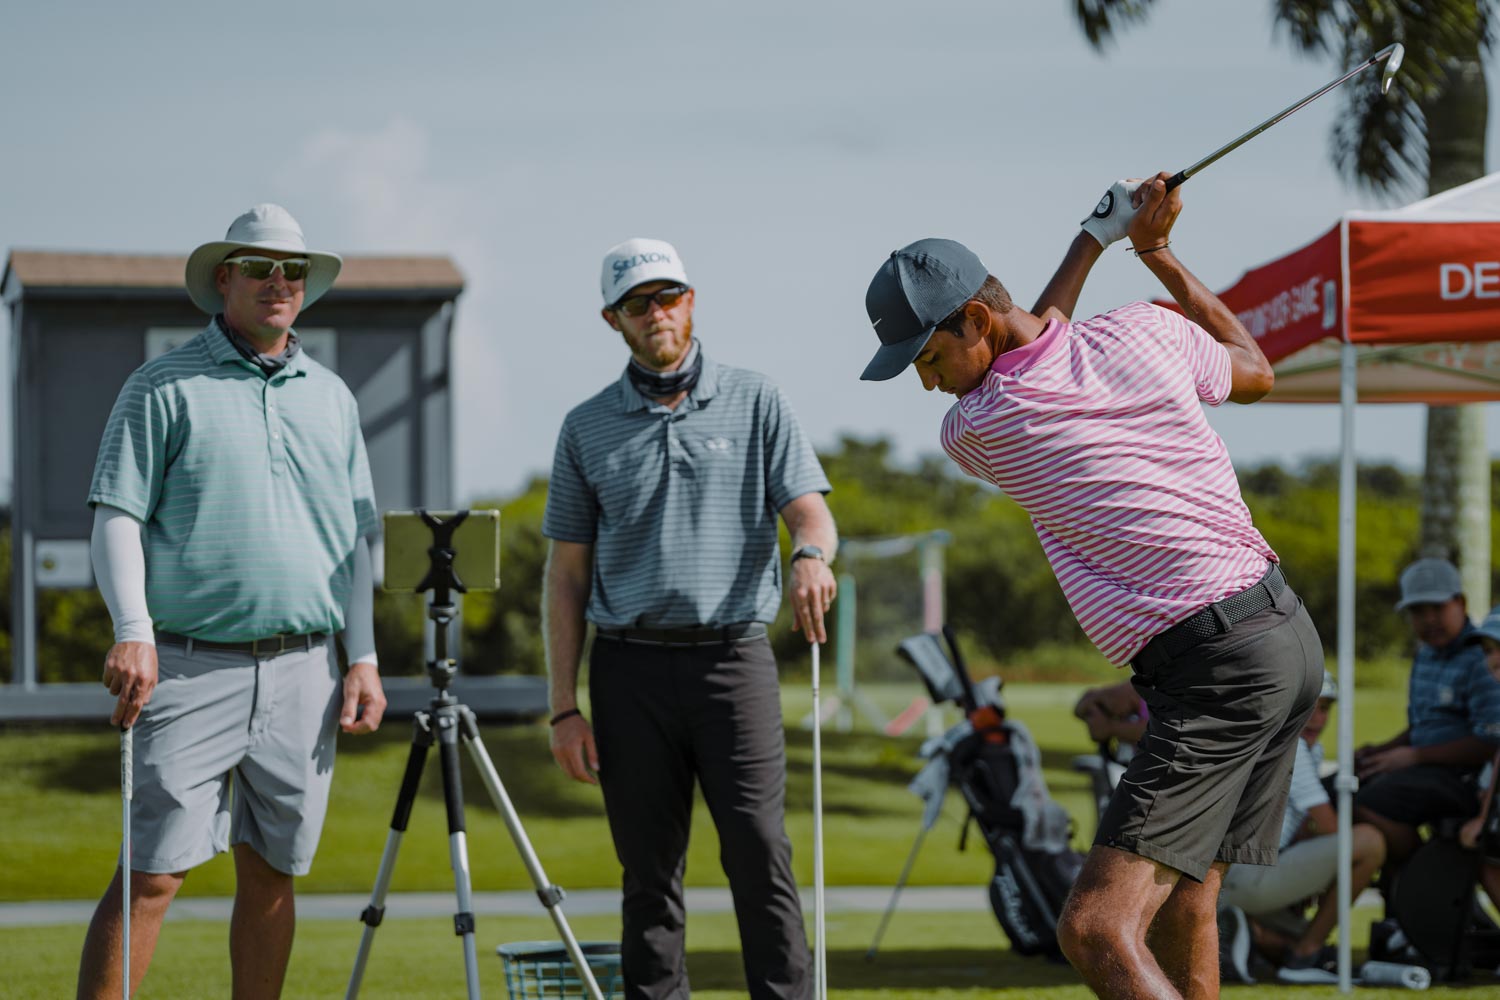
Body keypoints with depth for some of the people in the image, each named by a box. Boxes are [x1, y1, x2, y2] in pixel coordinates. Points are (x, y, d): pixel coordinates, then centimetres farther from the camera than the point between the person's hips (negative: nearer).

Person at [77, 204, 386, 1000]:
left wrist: (364, 658, 11)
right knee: (152, 875, -9)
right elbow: (116, 516, -4)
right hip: (191, 666, -5)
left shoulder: (330, 396, 16)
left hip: (302, 669, 5)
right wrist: (133, 632, -17)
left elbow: (353, 538, 19)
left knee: (271, 874, 8)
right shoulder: (165, 386, 1)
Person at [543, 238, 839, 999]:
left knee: (759, 853, -11)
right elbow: (567, 575, 10)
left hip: (733, 657, -1)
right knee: (649, 873, 3)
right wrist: (564, 708, 3)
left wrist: (810, 553, -27)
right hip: (631, 669, 2)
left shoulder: (756, 403, 7)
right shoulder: (587, 429, 10)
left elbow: (809, 509, 0)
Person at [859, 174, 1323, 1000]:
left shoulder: (974, 430, -9)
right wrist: (1157, 252, 32)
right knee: (1179, 911, 18)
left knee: (1097, 933, -18)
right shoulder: (1140, 332, 3)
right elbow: (1254, 371, 27)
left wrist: (1096, 238, 24)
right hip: (1290, 632, 9)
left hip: (1213, 672, -9)